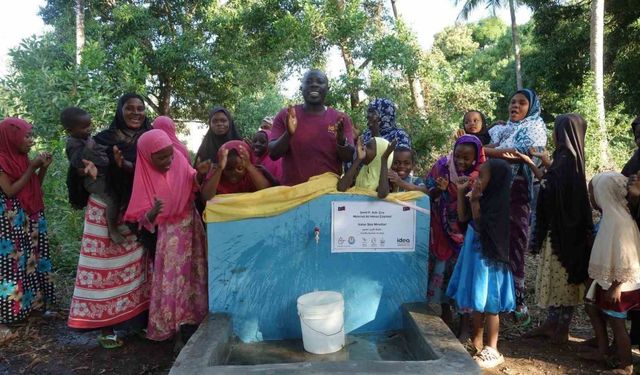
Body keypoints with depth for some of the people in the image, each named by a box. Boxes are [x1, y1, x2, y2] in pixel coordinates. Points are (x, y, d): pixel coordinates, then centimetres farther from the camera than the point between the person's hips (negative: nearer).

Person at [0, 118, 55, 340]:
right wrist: (31, 168, -18)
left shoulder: (22, 159, 8)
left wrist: (43, 168, -2)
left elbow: (34, 187, 12)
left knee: (30, 261, 13)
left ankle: (32, 302, 25)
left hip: (29, 220, 8)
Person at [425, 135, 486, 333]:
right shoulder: (442, 166, -10)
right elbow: (429, 195, -6)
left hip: (466, 232, -1)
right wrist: (439, 189, -27)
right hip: (442, 229, 1)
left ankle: (465, 318, 15)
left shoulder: (480, 175, -11)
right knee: (442, 268, 5)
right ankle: (445, 311, 24)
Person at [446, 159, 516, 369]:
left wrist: (474, 201, -20)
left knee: (488, 304, 0)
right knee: (476, 301, 17)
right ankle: (476, 341, 31)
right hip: (475, 256, 9)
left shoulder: (499, 203, -19)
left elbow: (480, 227, -19)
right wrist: (461, 192, 6)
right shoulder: (485, 200, 7)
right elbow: (462, 218, 11)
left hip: (489, 259, -9)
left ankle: (491, 350, 11)